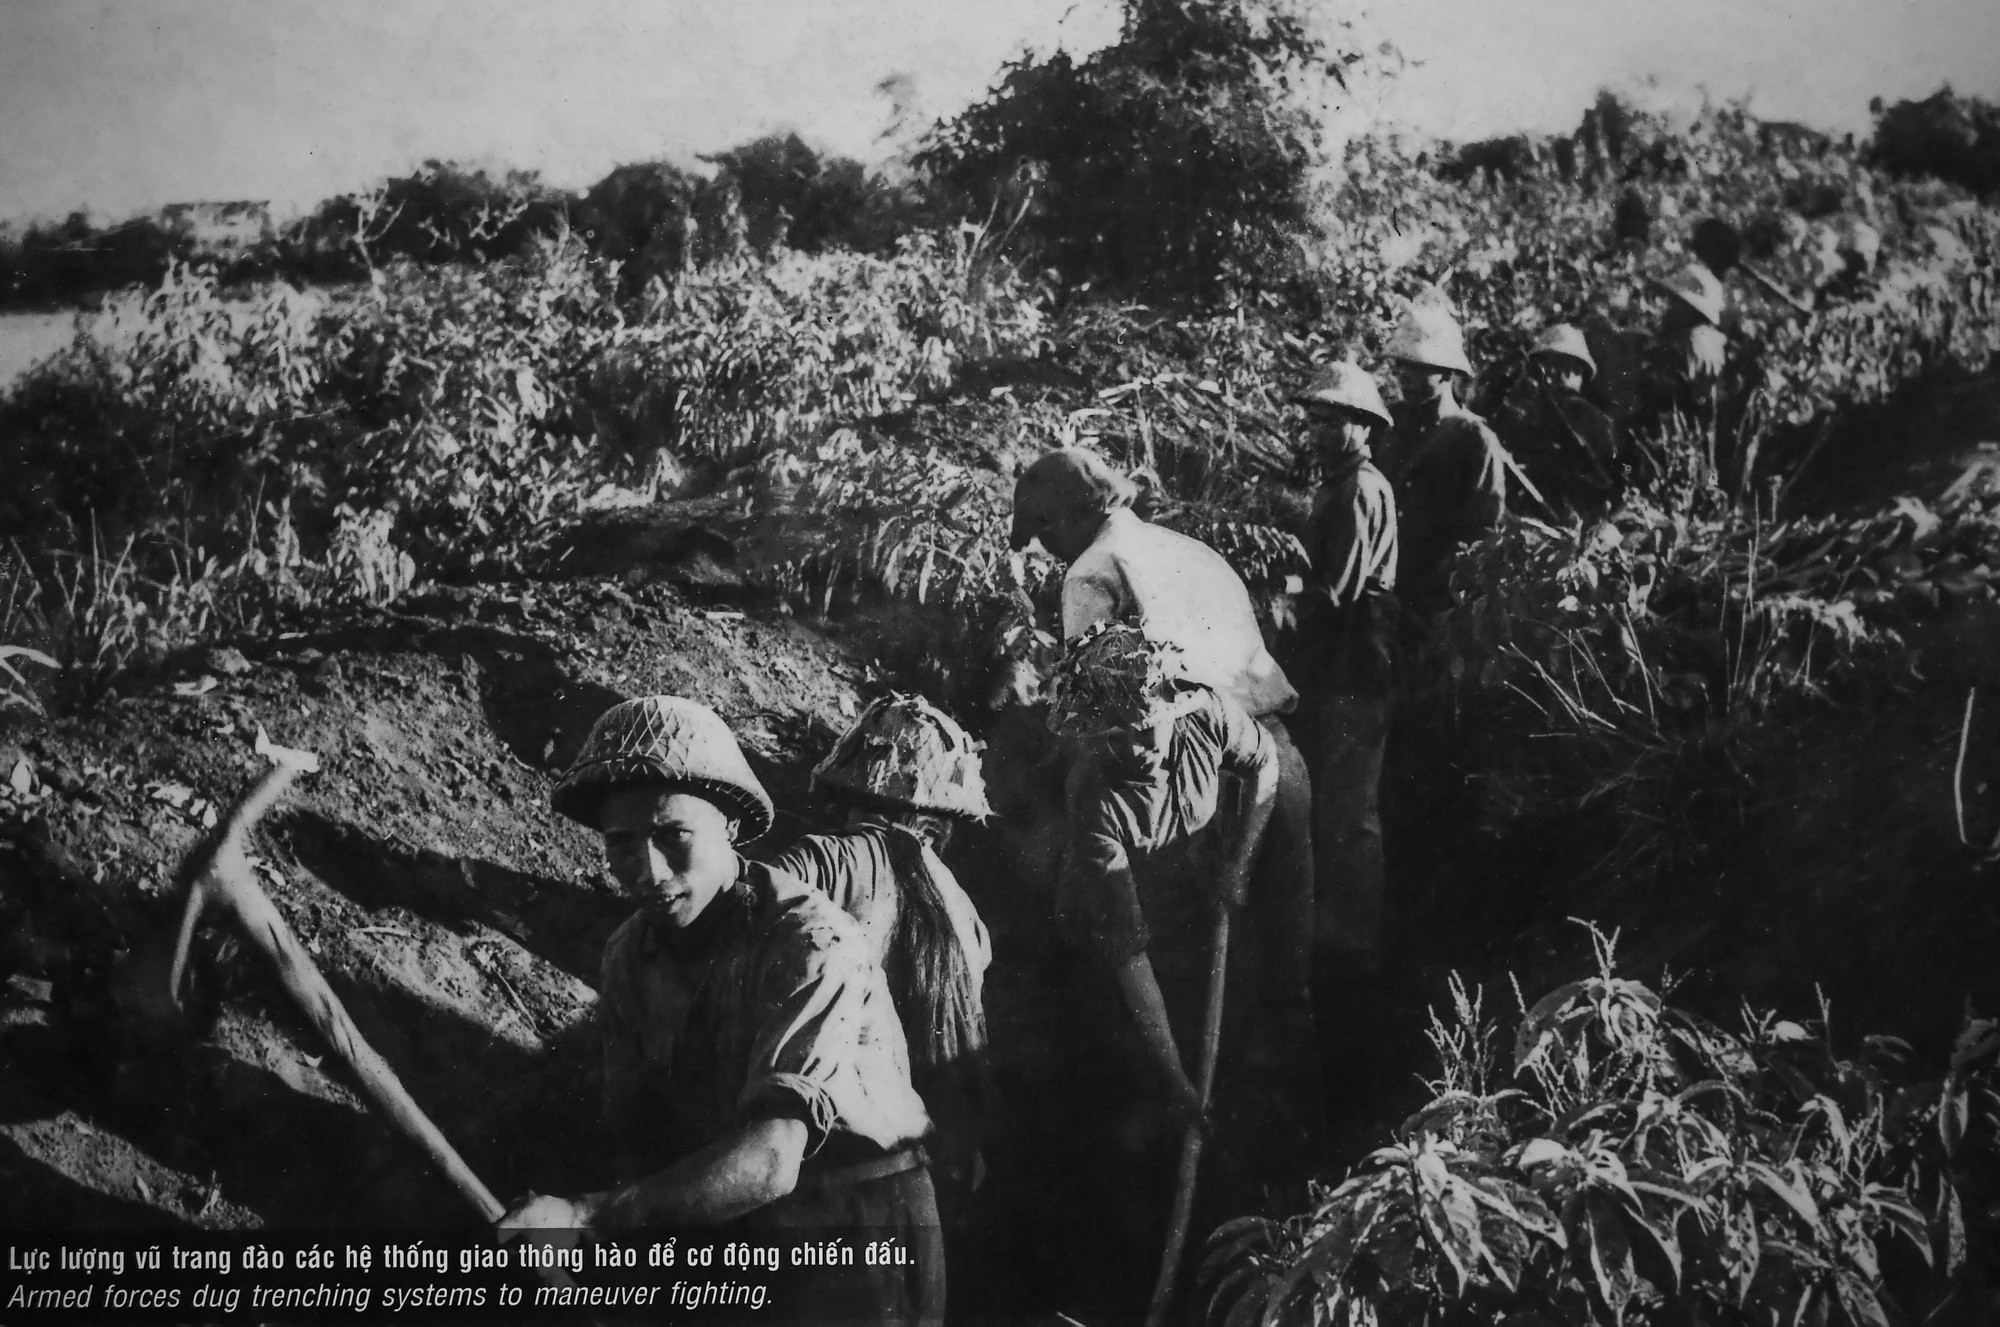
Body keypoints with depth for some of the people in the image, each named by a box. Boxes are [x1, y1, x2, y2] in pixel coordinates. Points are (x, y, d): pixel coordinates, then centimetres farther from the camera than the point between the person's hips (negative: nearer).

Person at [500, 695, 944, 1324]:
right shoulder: (629, 958, 0)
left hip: (855, 1230, -5)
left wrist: (588, 1217, -42)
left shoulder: (811, 940, -23)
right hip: (728, 1227, 5)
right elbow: (643, 1138, 4)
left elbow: (771, 1160, -34)